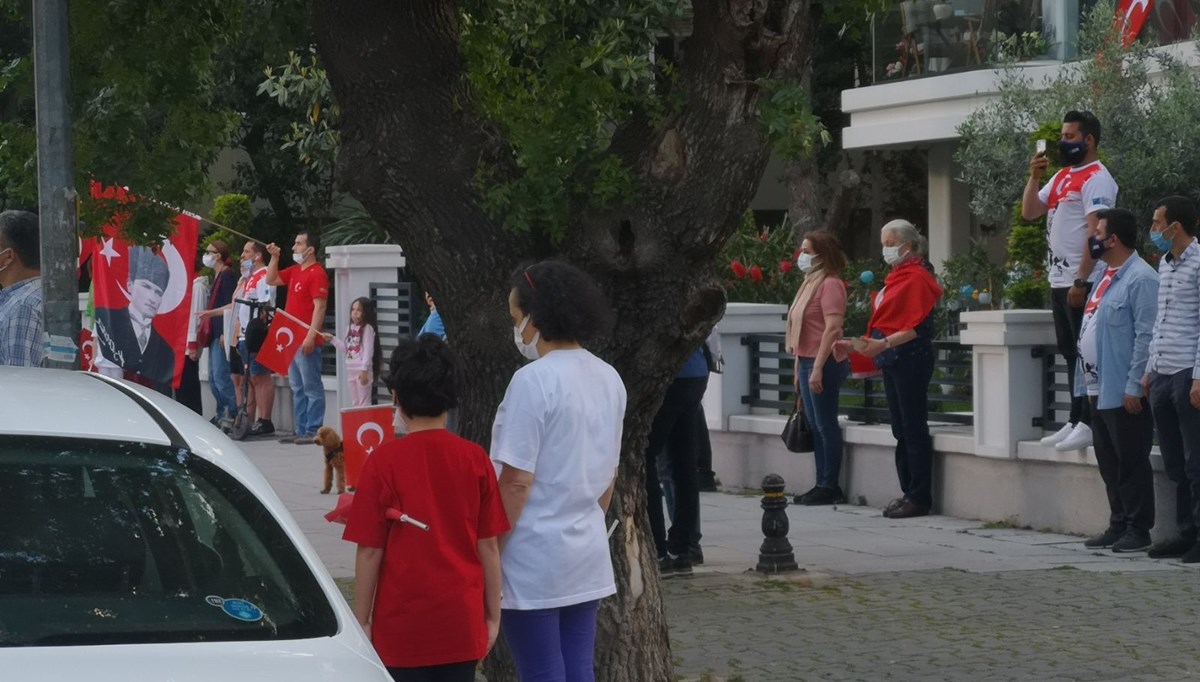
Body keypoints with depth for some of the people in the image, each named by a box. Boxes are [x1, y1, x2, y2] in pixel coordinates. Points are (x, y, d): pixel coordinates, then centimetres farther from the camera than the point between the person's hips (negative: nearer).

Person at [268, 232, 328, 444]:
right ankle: (301, 430, 15)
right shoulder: (295, 271, 16)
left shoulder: (317, 274, -11)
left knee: (312, 387, -6)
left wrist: (311, 336, -22)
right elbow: (271, 280, 26)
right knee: (297, 388, 11)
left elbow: (319, 307, -17)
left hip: (307, 341, -10)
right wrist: (274, 257, 12)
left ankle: (313, 431, -6)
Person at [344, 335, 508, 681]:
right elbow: (489, 546, 2)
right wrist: (492, 615, 11)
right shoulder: (475, 460, -2)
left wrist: (362, 620, 1)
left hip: (403, 623, -2)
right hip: (461, 622, 2)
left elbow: (369, 551, -7)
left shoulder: (383, 462, -9)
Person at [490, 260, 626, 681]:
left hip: (536, 557, -7)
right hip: (588, 553, 7)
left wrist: (487, 556, -12)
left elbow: (516, 481, -18)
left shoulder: (533, 381, -17)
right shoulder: (609, 379, 7)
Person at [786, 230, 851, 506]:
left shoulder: (830, 284, -12)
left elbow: (833, 328, -20)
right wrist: (799, 368, 19)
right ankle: (822, 484, 15)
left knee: (826, 425, -5)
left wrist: (817, 368, -24)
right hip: (807, 362, 10)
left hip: (824, 363, -10)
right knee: (816, 425, 11)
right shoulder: (811, 283, 18)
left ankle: (830, 487, -2)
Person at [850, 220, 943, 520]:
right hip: (893, 361, 10)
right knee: (901, 430, 11)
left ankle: (920, 497, -4)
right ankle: (908, 492, 15)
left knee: (914, 430, -6)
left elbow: (915, 327, -18)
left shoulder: (916, 278, -11)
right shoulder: (896, 277, 17)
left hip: (910, 359, -10)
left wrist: (884, 343, -27)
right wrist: (871, 344, 17)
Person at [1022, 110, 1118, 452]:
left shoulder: (1096, 179, -11)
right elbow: (1029, 212, 17)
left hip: (1082, 282, -9)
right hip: (1059, 280, 9)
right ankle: (1075, 421, 16)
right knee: (1071, 353, 12)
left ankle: (1090, 425, -7)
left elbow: (1096, 232, -18)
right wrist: (1034, 176, 2)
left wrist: (1081, 281, -23)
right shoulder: (1061, 176, 18)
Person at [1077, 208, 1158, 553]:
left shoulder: (1140, 278, -15)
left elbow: (1146, 336, -20)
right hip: (1099, 389, 10)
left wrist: (1133, 386, -22)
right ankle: (1118, 525, 21)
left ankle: (1138, 530, 3)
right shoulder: (1102, 275, 15)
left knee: (1131, 462, -3)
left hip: (1124, 392, -10)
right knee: (1109, 462, 14)